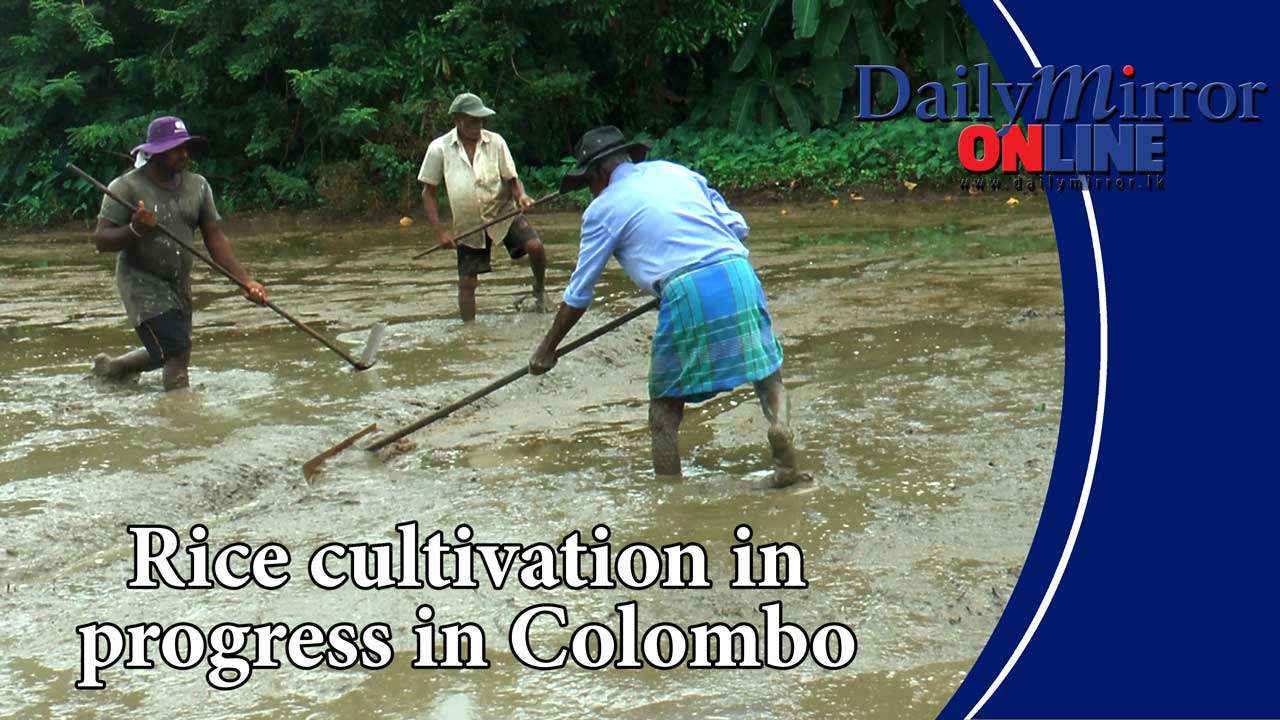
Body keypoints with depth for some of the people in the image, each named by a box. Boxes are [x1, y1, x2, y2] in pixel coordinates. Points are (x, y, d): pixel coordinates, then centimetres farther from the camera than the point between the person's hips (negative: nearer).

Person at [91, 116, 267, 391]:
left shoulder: (197, 186, 3)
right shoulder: (126, 187, -12)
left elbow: (215, 238, 2)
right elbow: (101, 240, -14)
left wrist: (246, 280, -8)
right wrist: (135, 229, -33)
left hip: (178, 284, 7)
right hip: (141, 282, -7)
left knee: (163, 355, 19)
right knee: (178, 350, -18)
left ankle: (110, 367, 44)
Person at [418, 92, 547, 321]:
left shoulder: (495, 142, -8)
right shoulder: (439, 148, -10)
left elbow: (512, 179, -2)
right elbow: (428, 193, -4)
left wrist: (521, 195, -26)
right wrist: (439, 232, -11)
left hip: (503, 212, 0)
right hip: (468, 224, 0)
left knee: (534, 246, -23)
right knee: (467, 282, 0)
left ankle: (539, 289, 6)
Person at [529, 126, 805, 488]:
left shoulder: (602, 208, 11)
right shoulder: (675, 171, 22)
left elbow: (579, 293, 14)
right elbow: (737, 226, 19)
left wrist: (547, 349, 25)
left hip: (685, 295, -3)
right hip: (737, 271, 3)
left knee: (665, 401, 13)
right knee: (769, 376, 12)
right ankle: (780, 426, -18)